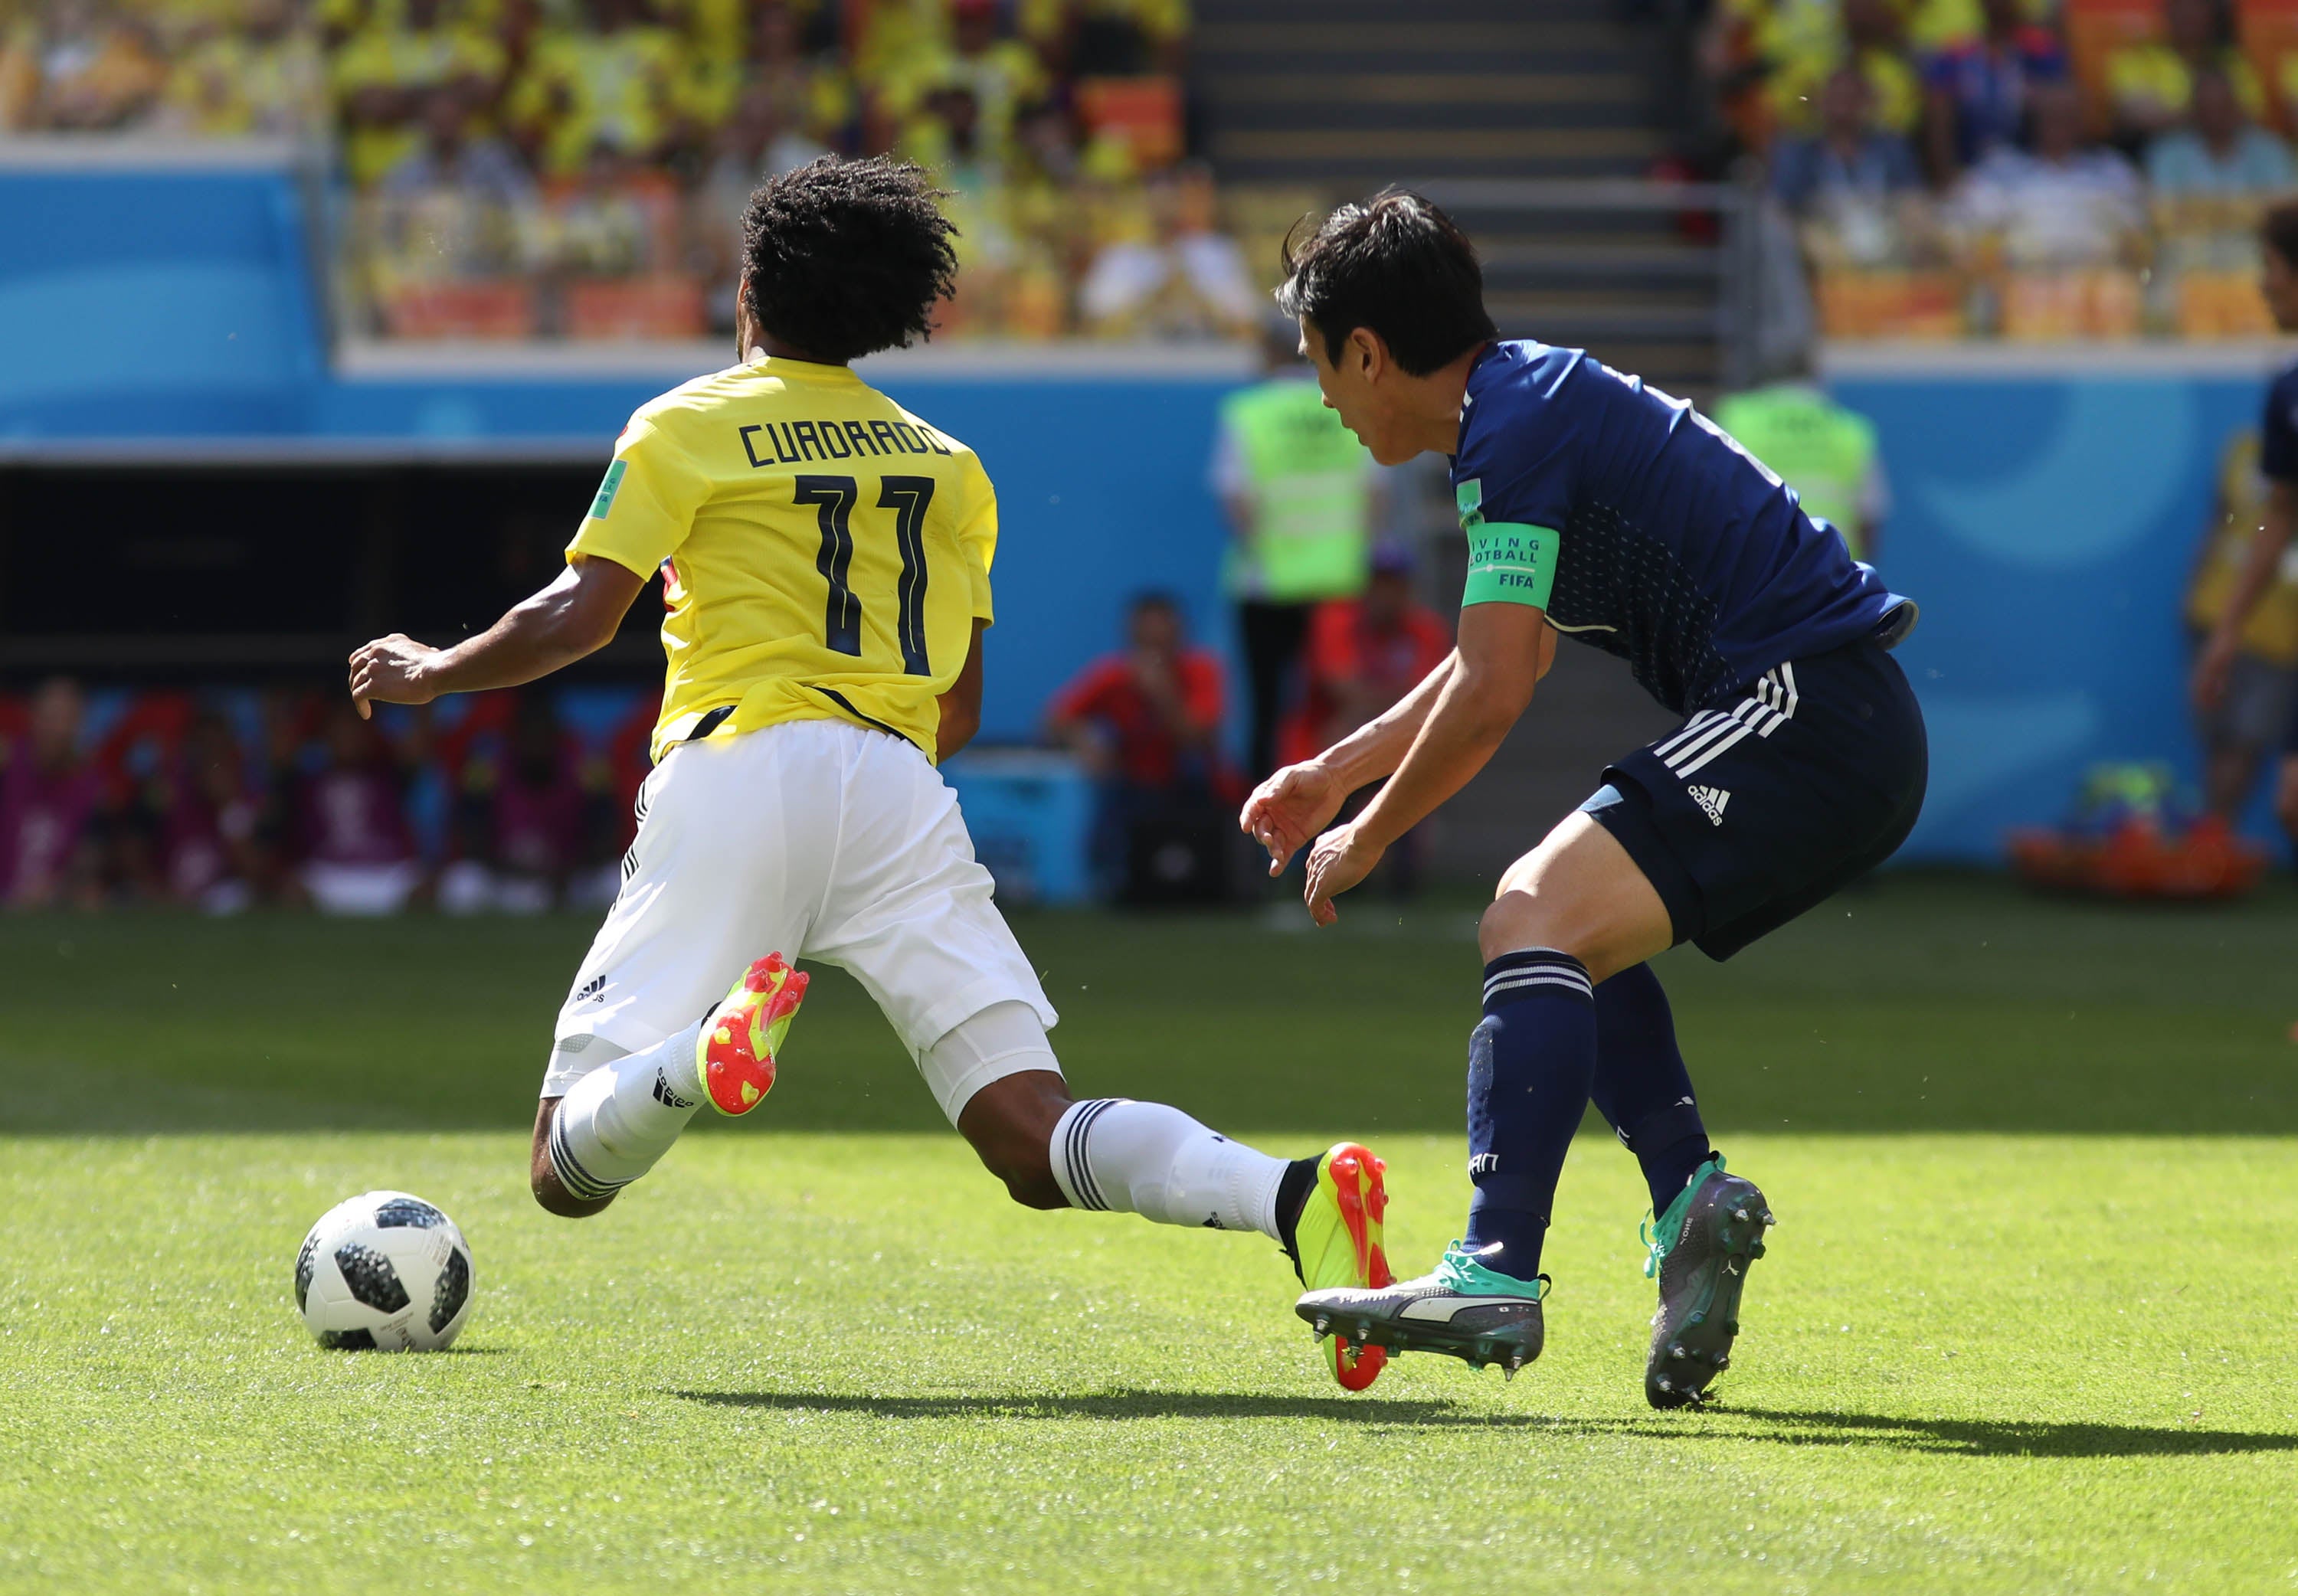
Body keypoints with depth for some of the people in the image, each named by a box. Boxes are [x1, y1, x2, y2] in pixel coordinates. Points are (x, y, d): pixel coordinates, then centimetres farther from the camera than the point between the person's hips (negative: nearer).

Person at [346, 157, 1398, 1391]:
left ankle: (711, 1052, -38)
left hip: (738, 777, -4)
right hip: (900, 792, 4)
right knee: (1038, 1147, -5)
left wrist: (432, 674, 17)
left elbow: (576, 618, 0)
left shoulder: (687, 428, 8)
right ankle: (1292, 1198, -33)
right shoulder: (944, 464, 22)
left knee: (570, 1171, -4)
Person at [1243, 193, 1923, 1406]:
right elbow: (1501, 662, 34)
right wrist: (1333, 773, 37)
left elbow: (1490, 699, -15)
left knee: (1541, 917, -20)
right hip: (1848, 735, 11)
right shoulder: (1543, 399, 20)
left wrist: (1364, 841, -1)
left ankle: (1496, 1277, -32)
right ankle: (1691, 1194, 4)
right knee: (1548, 921, 21)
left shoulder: (1517, 426, -12)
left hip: (1805, 706, -11)